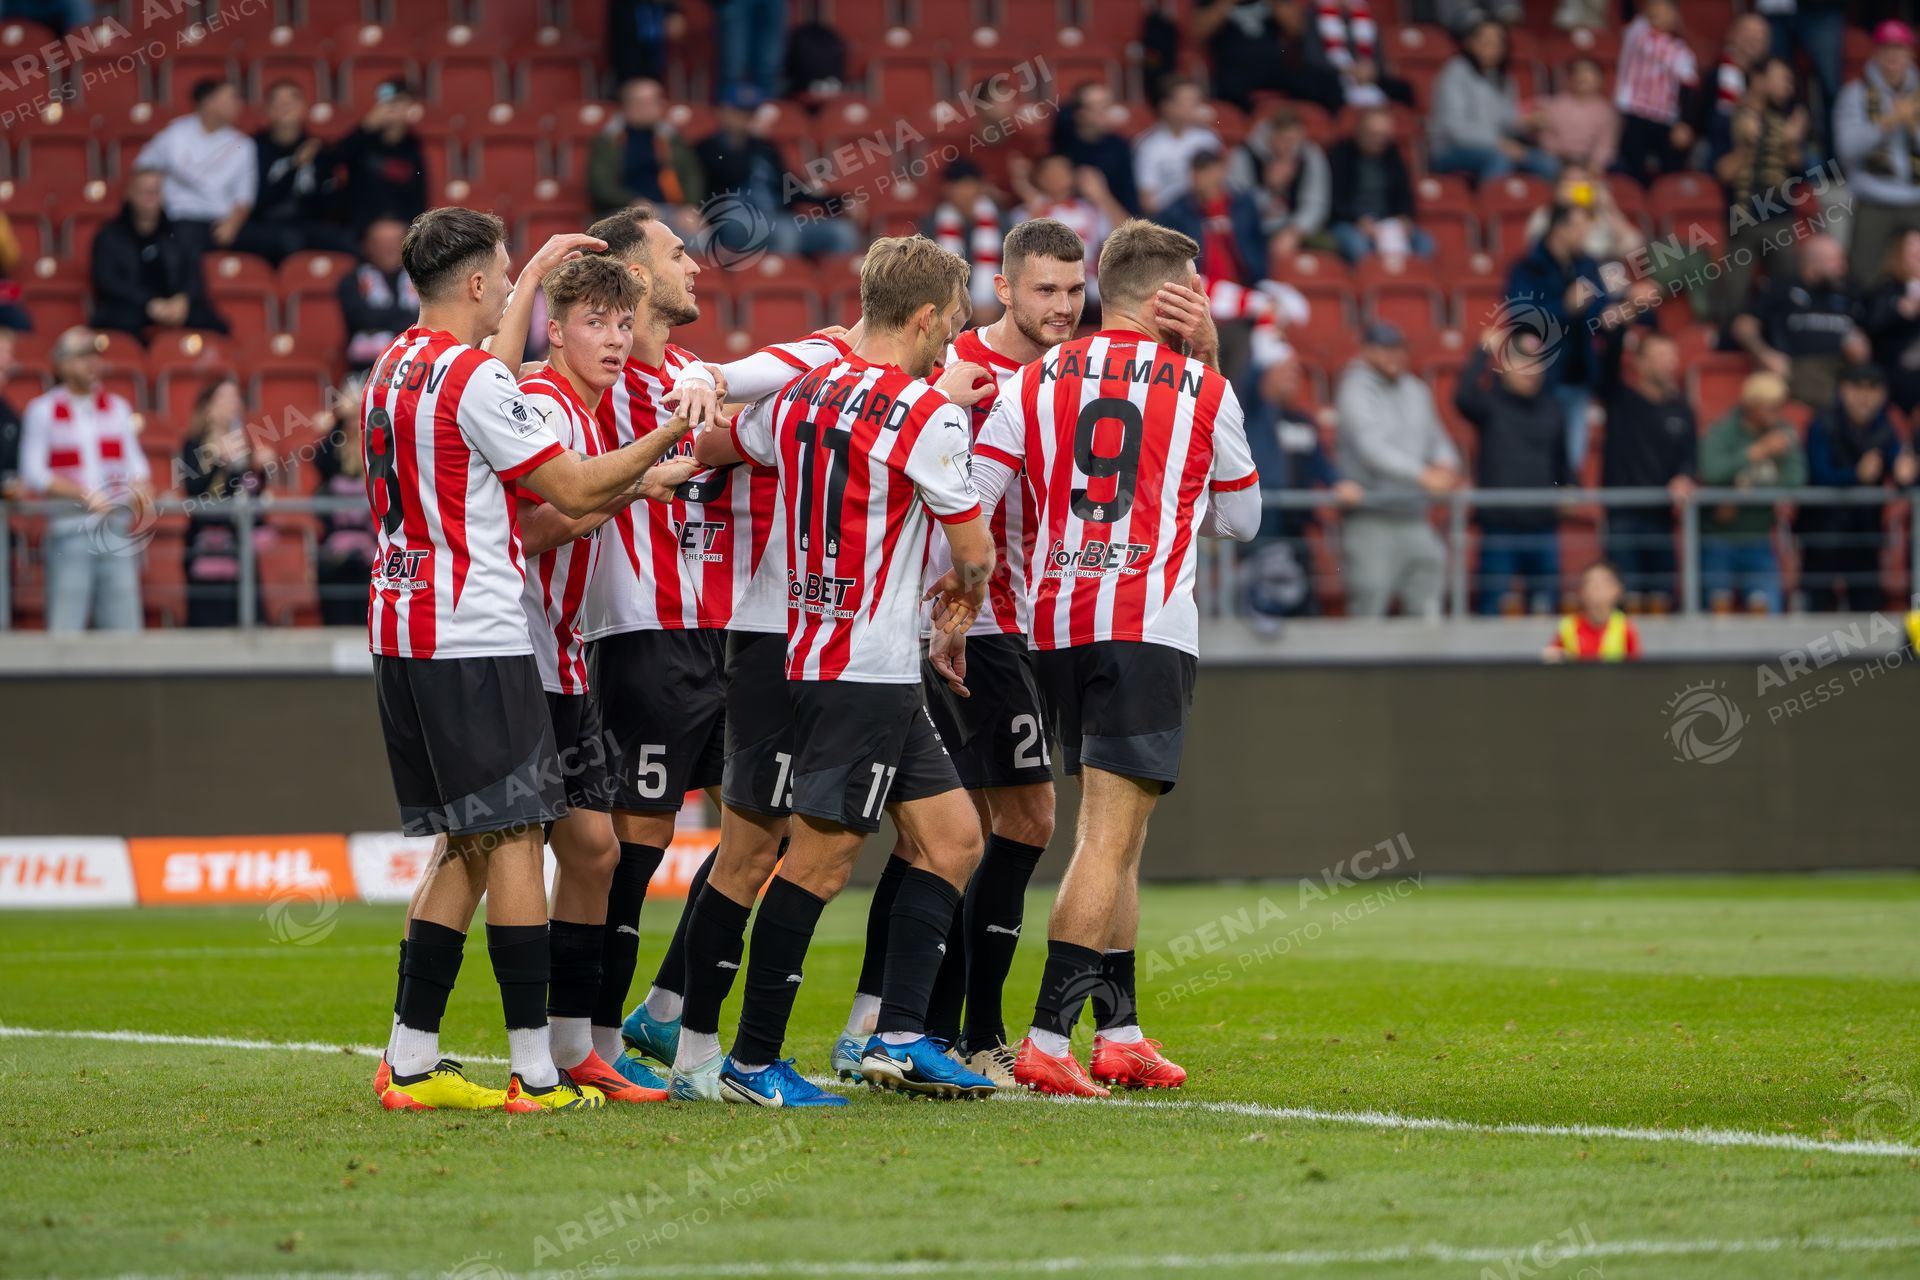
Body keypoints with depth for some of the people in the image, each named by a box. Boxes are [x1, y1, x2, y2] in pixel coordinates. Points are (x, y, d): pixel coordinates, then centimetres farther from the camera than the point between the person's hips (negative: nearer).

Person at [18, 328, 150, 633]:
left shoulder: (117, 407, 14)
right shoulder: (41, 411, 1)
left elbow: (135, 462, 17)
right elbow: (34, 474, -4)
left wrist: (138, 490, -6)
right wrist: (84, 494, -15)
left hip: (117, 529, 4)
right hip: (70, 532, -4)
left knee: (124, 623, 1)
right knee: (65, 623, -9)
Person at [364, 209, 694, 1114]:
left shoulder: (395, 369, 13)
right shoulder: (472, 377, -14)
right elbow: (574, 489, -12)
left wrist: (533, 279, 43)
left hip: (402, 633, 9)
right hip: (474, 639, -9)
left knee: (465, 848, 13)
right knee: (511, 840, -5)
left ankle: (409, 1061, 11)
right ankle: (534, 1071, -7)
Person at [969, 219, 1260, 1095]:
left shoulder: (1036, 381, 8)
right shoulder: (1203, 389, 2)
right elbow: (1240, 519, 16)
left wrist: (947, 619, 9)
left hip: (1055, 628, 5)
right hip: (1148, 630, -5)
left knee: (1112, 833, 17)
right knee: (1110, 835, -9)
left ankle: (1119, 1032, 19)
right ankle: (1047, 1040, -18)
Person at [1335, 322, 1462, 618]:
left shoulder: (1416, 391, 15)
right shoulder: (1356, 391, -7)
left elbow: (1436, 438, 18)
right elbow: (1371, 447, -19)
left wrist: (1445, 466, -7)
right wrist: (1423, 475, -27)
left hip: (1415, 518, 7)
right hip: (1372, 523, -7)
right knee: (1369, 609, -7)